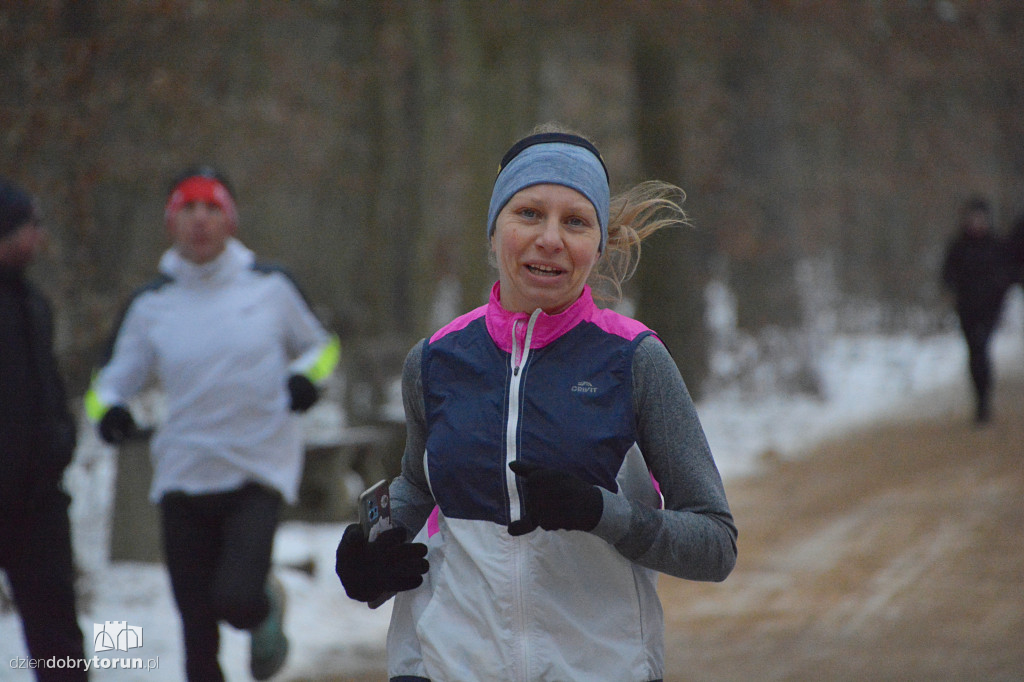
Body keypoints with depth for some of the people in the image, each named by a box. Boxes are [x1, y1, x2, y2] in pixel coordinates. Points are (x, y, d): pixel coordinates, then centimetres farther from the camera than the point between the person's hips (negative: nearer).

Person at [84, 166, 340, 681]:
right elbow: (112, 382, 7)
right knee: (197, 634, 4)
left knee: (235, 599, -20)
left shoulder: (270, 287, -1)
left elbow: (321, 345, 14)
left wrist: (306, 377, -8)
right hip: (182, 480, 2)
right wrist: (109, 410, -16)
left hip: (259, 474, -2)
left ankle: (267, 609, 17)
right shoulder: (151, 305, 1)